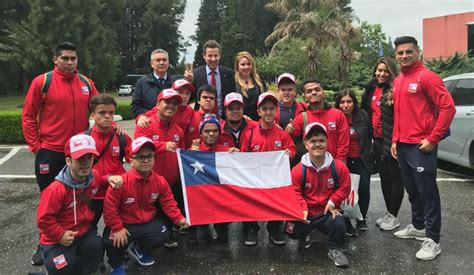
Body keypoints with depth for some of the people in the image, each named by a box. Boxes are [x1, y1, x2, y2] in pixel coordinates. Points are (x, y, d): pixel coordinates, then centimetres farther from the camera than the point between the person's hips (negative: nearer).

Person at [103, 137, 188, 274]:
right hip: (124, 224, -5)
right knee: (112, 242, -30)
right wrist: (117, 228, -22)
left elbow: (168, 202, 1)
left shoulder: (160, 181, -8)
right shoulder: (121, 182, -25)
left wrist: (178, 218, -10)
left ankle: (139, 250, 23)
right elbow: (109, 207, -21)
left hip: (148, 222, 5)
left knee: (163, 234, -12)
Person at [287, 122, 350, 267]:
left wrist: (333, 202, -10)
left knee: (339, 224, -30)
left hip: (328, 211, 0)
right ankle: (306, 234, 24)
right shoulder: (298, 170, -13)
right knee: (292, 230, -17)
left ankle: (335, 249, 3)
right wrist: (303, 208, -21)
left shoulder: (338, 166, -9)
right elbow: (294, 192, -8)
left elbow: (345, 187, 0)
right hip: (306, 212, 1)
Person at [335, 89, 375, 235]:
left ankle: (361, 218, 21)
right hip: (343, 160, -1)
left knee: (364, 189, -2)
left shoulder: (363, 115, -2)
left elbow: (369, 137, 9)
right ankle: (346, 223, 8)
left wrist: (368, 154, 8)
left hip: (361, 160, 2)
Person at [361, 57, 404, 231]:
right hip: (377, 140, 7)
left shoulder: (394, 90, -10)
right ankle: (388, 213, 27)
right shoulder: (370, 88, 11)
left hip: (392, 140, -7)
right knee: (384, 176, 14)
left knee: (395, 177, 2)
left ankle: (393, 216, 11)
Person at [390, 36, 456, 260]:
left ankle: (432, 240, 7)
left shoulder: (427, 77, -11)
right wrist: (395, 139, 12)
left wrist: (433, 139, -16)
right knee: (412, 190, 17)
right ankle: (417, 227, 32)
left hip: (421, 147, -8)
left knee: (427, 192, -2)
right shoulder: (398, 81, 13)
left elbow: (448, 107, -16)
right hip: (403, 146, 8)